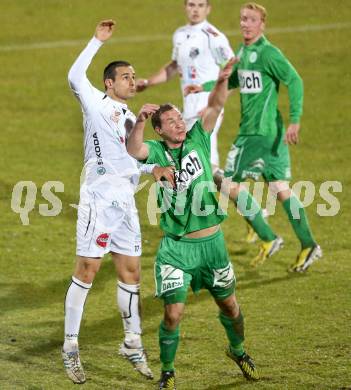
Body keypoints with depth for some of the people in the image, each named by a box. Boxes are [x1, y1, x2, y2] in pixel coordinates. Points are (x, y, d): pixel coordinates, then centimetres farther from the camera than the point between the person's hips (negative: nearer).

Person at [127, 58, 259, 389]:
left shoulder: (197, 140, -1)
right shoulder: (156, 152, -7)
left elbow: (215, 106, -14)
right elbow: (133, 150, -29)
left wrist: (223, 81, -33)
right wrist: (139, 121, -47)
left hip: (211, 242, 3)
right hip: (176, 247, -3)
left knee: (229, 305, 17)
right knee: (173, 313, -8)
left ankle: (238, 351, 45)